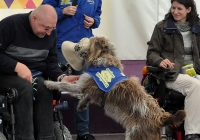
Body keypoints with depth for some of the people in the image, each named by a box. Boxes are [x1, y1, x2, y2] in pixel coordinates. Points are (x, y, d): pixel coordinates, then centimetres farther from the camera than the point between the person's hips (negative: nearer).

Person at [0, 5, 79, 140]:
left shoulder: (50, 33, 5)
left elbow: (51, 62, 5)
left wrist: (61, 77, -15)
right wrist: (17, 66, -28)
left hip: (35, 76, 5)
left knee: (45, 89, -28)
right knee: (25, 86, -35)